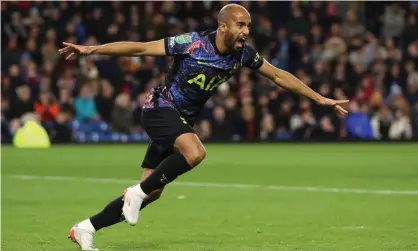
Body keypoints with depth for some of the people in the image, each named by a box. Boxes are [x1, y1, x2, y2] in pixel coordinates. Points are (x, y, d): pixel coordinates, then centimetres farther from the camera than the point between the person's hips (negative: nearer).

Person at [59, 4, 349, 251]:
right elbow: (140, 48, -20)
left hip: (183, 120, 7)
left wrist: (320, 98, 6)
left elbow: (279, 75, 6)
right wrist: (92, 49, -25)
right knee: (195, 152, -34)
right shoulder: (191, 43, -23)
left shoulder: (243, 54, -7)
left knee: (152, 192, 4)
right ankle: (137, 192, -16)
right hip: (160, 108, -7)